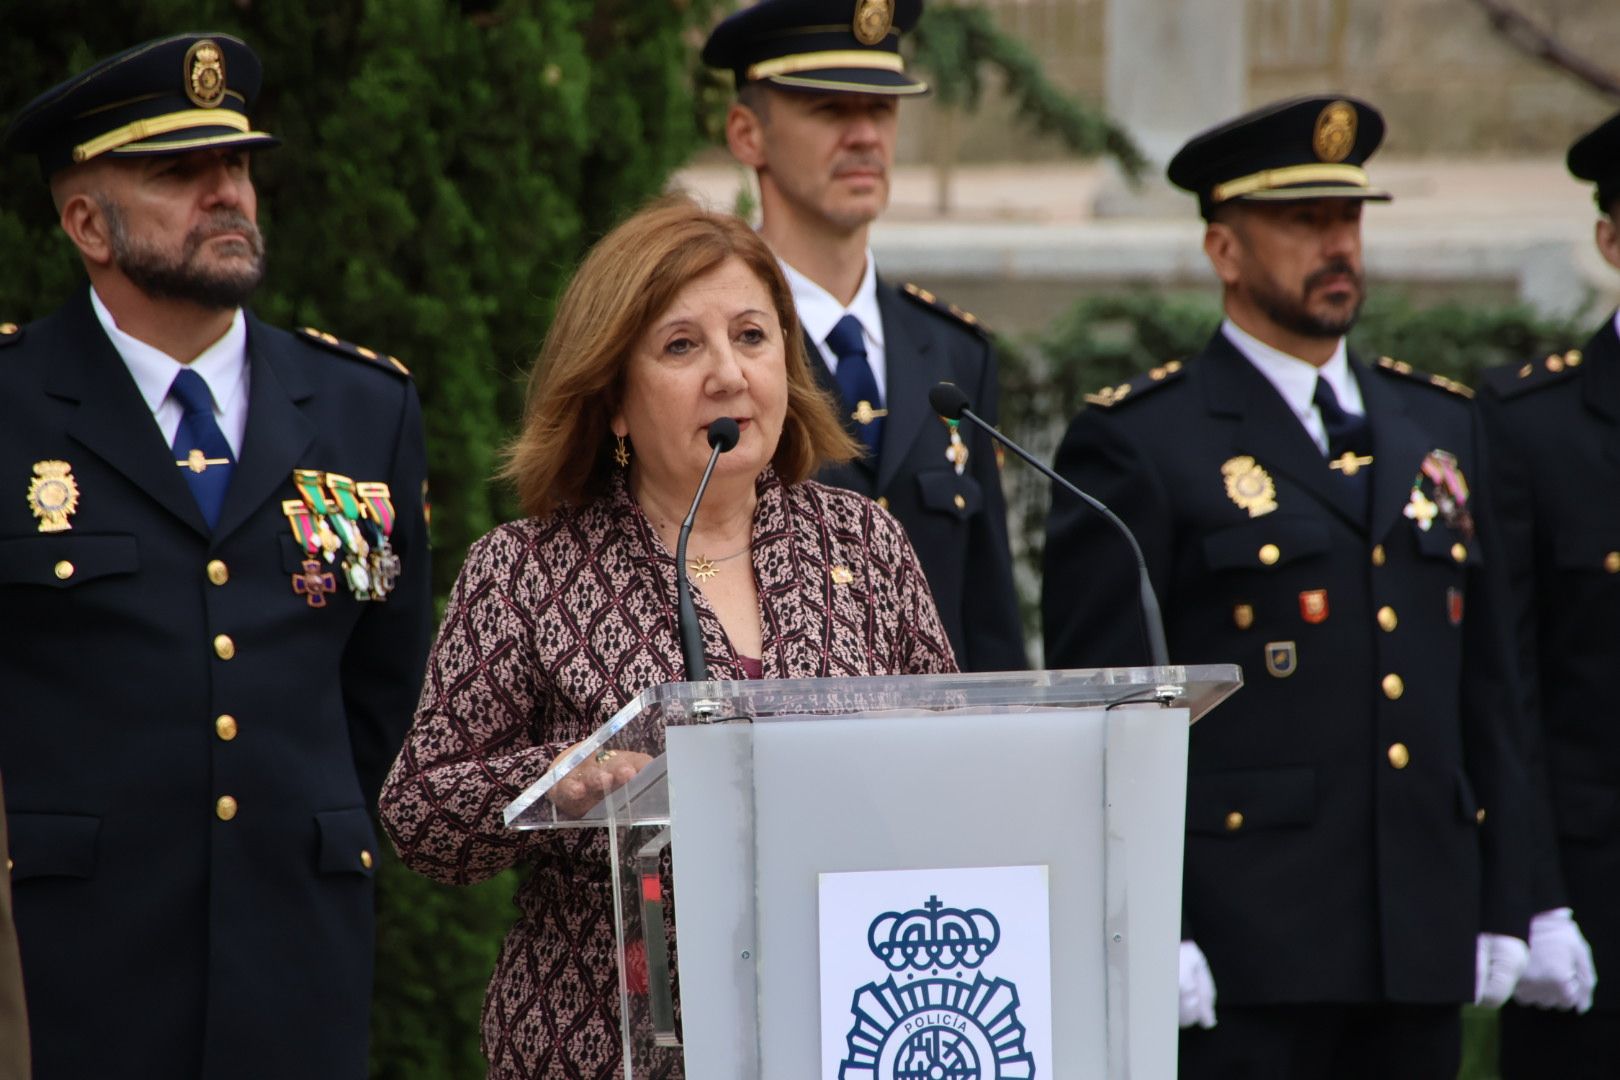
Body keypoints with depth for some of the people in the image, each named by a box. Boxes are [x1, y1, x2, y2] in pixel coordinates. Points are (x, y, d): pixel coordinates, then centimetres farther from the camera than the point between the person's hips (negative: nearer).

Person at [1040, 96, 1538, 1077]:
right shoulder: (1137, 445, -3)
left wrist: (1502, 906, 12)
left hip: (1421, 953, 6)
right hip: (1241, 956, -6)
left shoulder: (1438, 426, 16)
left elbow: (1485, 689, 18)